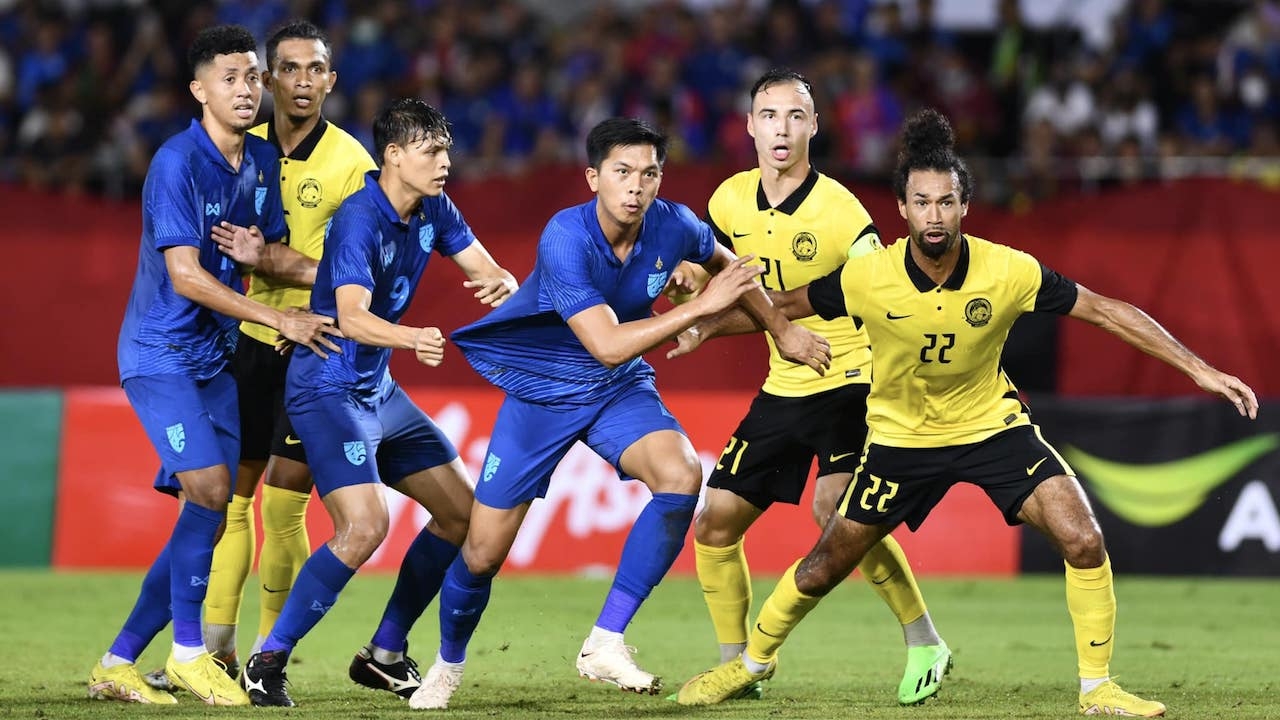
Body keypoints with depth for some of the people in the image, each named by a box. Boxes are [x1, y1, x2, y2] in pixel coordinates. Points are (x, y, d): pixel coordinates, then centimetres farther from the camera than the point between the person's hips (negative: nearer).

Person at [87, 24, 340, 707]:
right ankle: (187, 650, -6)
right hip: (159, 354, -7)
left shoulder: (262, 160, 7)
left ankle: (117, 663, 8)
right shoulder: (177, 163, -16)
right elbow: (186, 276, -21)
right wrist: (281, 319, -23)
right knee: (209, 488, -20)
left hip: (214, 359, 7)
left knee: (209, 516, 2)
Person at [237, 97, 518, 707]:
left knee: (462, 511, 11)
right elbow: (352, 317, -33)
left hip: (378, 391, 9)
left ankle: (385, 652, 20)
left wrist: (502, 285, -18)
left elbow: (489, 272, 7)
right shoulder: (359, 218, -21)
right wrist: (411, 338, -52)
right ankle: (267, 662, -14)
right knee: (364, 526, -25)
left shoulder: (433, 212, 3)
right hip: (327, 388, -9)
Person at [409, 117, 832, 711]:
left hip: (620, 391, 3)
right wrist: (699, 307, -33)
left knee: (681, 478, -27)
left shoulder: (673, 227, -14)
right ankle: (448, 664, 30)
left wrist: (781, 330, 14)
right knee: (483, 552, -3)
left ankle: (604, 646, -19)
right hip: (541, 389, -3)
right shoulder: (566, 238, -29)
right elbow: (607, 345, -34)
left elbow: (726, 264, 11)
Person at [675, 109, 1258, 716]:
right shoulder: (867, 278, -22)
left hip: (993, 426, 0)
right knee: (824, 568, 7)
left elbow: (1104, 311, -15)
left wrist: (1198, 368, -16)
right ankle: (753, 661, 34)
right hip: (901, 435, 0)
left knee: (1084, 542, -17)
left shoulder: (1009, 273, -24)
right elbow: (788, 304, -3)